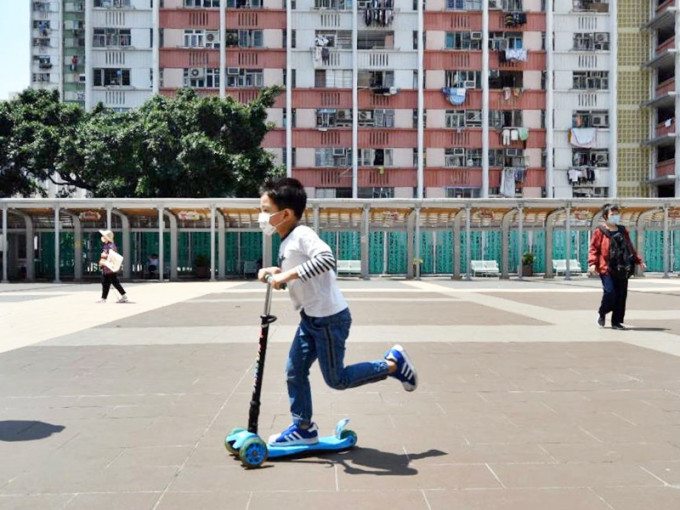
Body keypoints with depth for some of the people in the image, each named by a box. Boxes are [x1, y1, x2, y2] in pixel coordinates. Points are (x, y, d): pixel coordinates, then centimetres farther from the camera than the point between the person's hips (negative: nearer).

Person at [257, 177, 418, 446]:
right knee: (294, 371, 10)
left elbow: (326, 259, -38)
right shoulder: (286, 243, 10)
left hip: (329, 318, -10)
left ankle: (393, 363, 15)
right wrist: (277, 272, 2)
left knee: (336, 379, 2)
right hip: (310, 318, 10)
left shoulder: (302, 234, -19)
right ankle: (303, 427, 24)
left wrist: (288, 274, -33)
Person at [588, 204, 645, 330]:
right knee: (610, 292, -15)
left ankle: (617, 322, 14)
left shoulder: (623, 231, 17)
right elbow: (593, 249, -4)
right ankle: (602, 314, 13)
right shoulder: (600, 231, 0)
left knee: (621, 296, 4)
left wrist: (638, 261, 17)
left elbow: (630, 248, 24)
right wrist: (592, 263, -16)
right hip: (606, 268, -5)